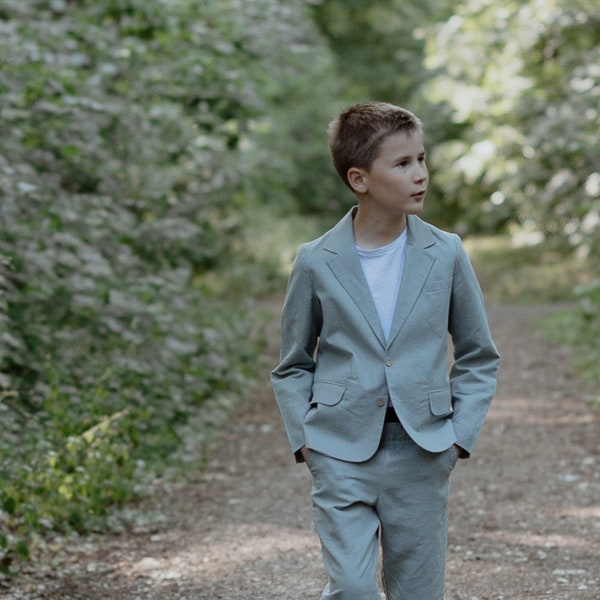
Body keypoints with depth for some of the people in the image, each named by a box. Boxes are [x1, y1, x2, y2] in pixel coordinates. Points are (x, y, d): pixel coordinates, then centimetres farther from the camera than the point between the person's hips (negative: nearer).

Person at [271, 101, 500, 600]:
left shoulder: (446, 254, 2)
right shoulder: (317, 262, -1)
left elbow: (479, 357, 11)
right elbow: (293, 367, 10)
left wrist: (460, 434, 1)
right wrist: (304, 439, -1)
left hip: (422, 452, 2)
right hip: (341, 452, -1)